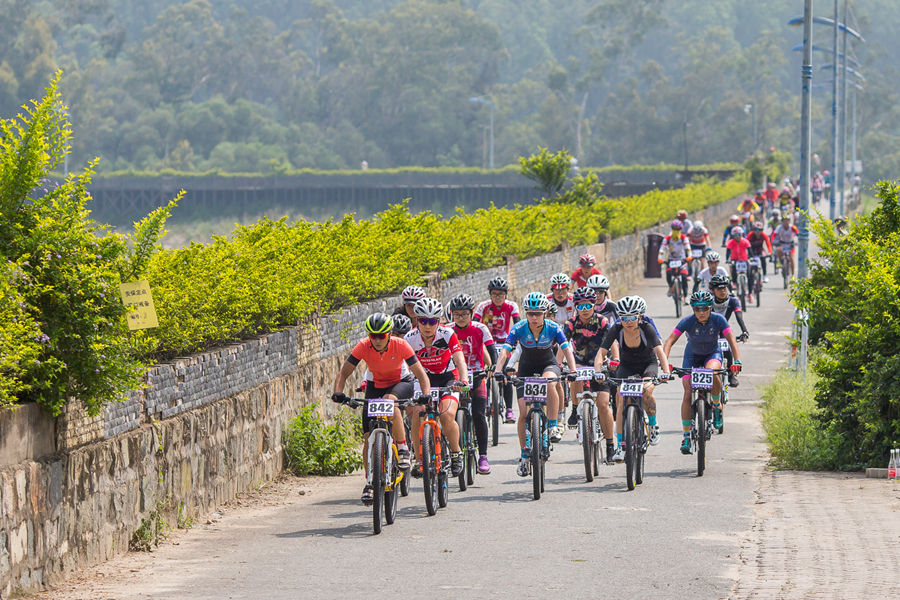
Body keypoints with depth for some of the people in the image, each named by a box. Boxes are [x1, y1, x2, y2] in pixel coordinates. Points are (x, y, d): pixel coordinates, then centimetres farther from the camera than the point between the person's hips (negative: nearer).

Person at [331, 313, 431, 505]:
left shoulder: (400, 346, -26)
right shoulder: (363, 347, -22)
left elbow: (421, 374, -27)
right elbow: (344, 373, -21)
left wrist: (426, 395, -44)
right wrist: (338, 392, -40)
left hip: (400, 383, -2)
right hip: (375, 387, 2)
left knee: (389, 400, -38)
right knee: (369, 436, -8)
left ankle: (402, 447, -23)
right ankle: (370, 481, 9)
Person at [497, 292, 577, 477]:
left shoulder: (553, 328, -20)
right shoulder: (519, 328, -21)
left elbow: (567, 349, -27)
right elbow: (505, 351, -27)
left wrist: (573, 371, -44)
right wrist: (498, 371, -44)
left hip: (548, 365, -1)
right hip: (526, 368, 1)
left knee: (549, 383, -38)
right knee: (524, 413, -10)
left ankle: (553, 426, -22)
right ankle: (524, 456, 6)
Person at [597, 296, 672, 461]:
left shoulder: (647, 328, -27)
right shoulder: (616, 330, -23)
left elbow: (659, 351, -38)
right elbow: (601, 353, -29)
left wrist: (666, 372, -55)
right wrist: (598, 371, -48)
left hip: (648, 364, -2)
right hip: (626, 366, 2)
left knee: (646, 392, -30)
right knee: (622, 400, -18)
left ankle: (653, 424, -1)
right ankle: (620, 445, -12)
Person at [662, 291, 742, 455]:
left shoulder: (718, 320, -23)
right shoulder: (687, 322, -24)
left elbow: (732, 341, -27)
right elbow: (670, 341, -29)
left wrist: (737, 361, -43)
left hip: (713, 354, -1)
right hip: (692, 355, 1)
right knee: (688, 392, -15)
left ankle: (717, 403, -6)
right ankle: (686, 436, -8)